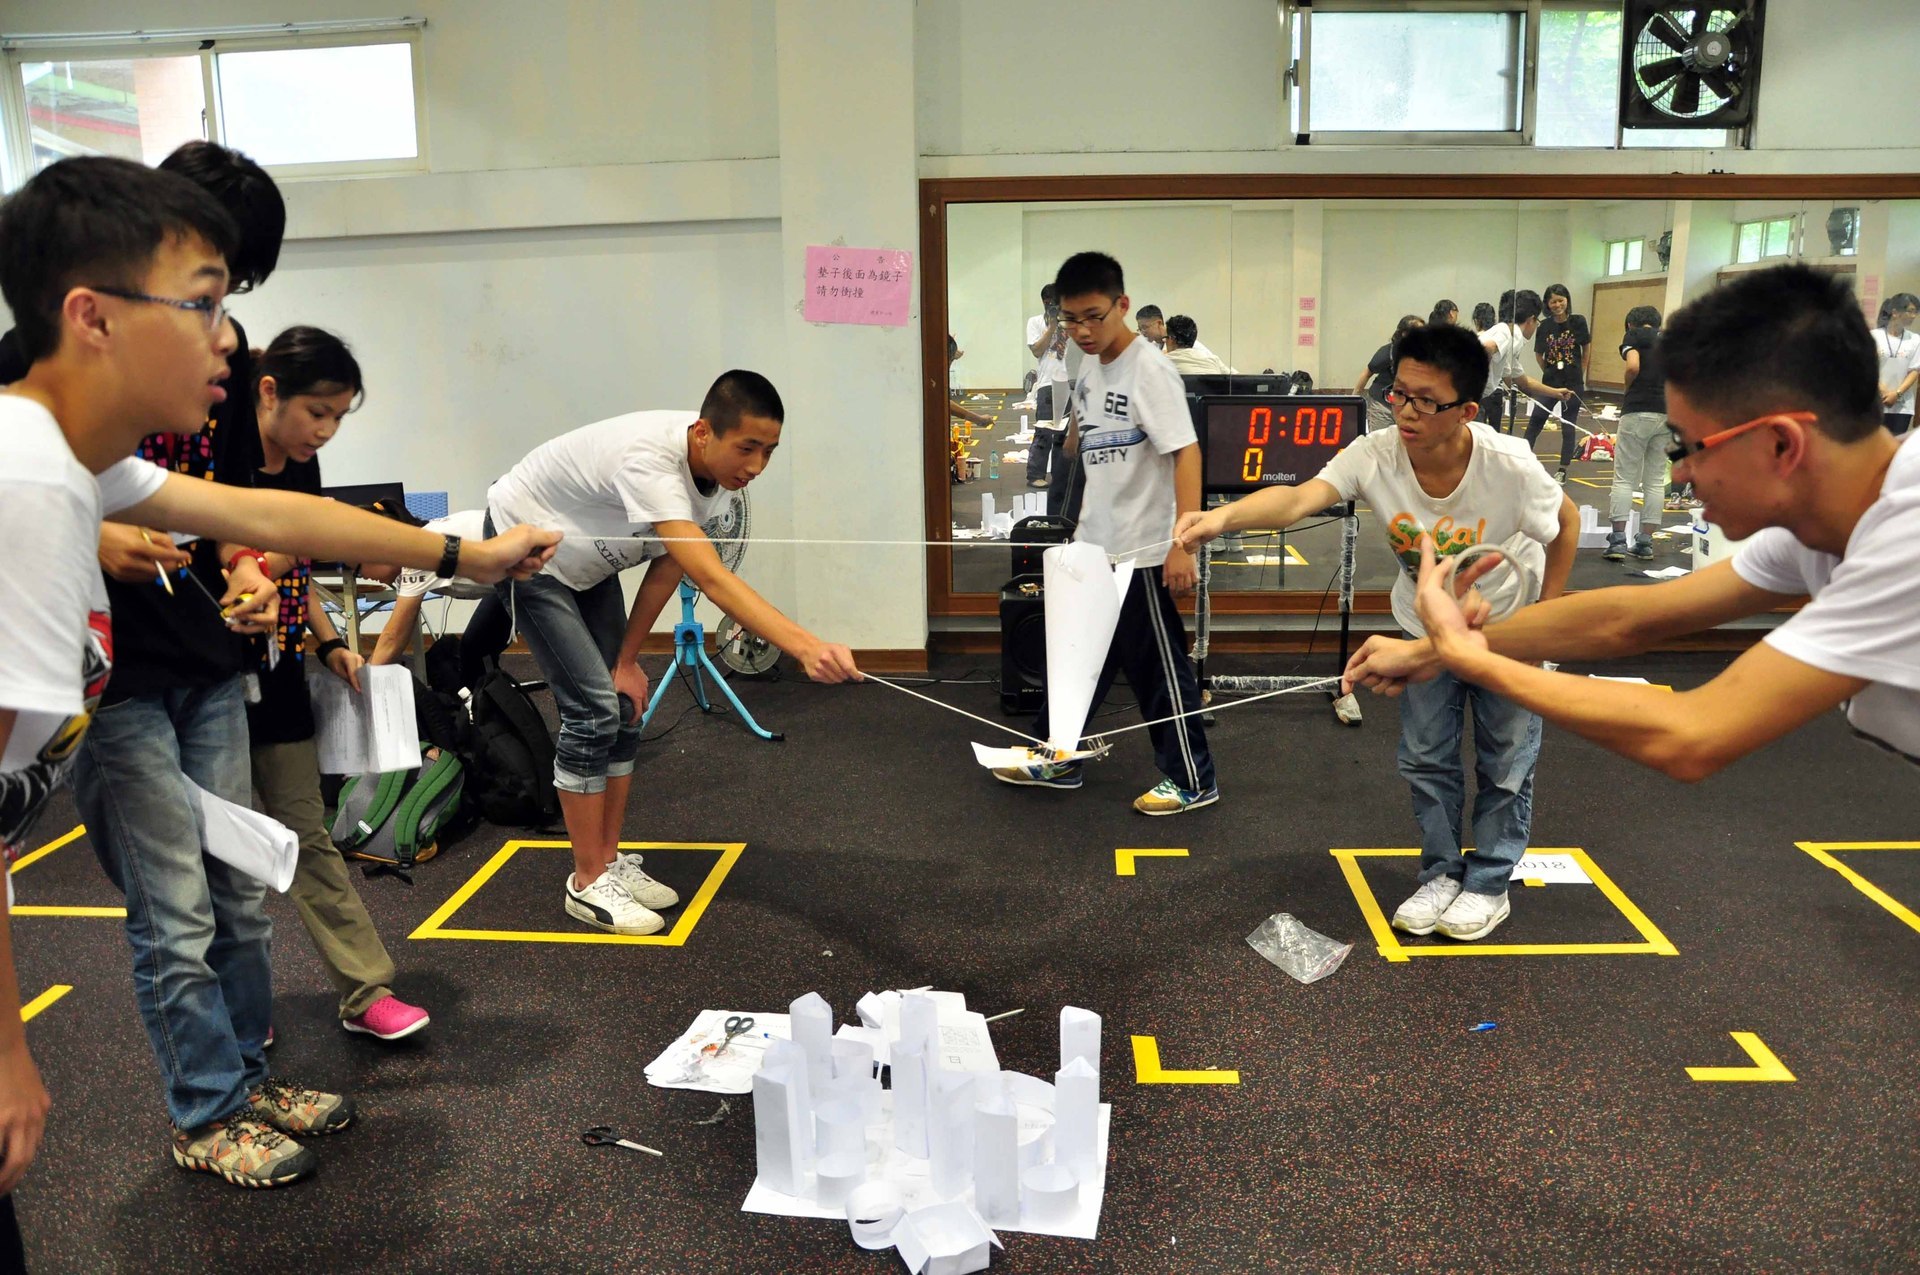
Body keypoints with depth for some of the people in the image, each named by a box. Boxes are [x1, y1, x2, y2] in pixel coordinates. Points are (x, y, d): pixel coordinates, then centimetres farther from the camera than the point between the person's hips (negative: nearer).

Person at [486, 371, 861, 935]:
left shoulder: (717, 469, -14)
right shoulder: (649, 460, -40)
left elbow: (667, 567, -4)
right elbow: (710, 578, -51)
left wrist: (627, 659, -4)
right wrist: (805, 647, -60)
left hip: (586, 563, 8)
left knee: (623, 708, 4)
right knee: (592, 709, -13)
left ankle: (609, 861, 17)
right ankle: (588, 883, 0)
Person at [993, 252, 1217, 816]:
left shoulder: (1149, 371, -18)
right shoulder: (1089, 371, 7)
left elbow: (1186, 452, -22)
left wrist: (1183, 544, -27)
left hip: (1141, 551, -8)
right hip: (1094, 546, 8)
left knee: (1158, 667, 1)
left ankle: (1192, 781, 15)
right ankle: (1057, 759, 32)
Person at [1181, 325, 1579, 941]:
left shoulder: (1511, 467, -32)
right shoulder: (1374, 456, -29)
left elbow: (1566, 523, -11)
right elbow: (1298, 498, -47)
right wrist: (1225, 516, -66)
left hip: (1508, 626, -2)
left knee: (1506, 761, 9)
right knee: (1425, 757, 9)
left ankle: (1489, 884, 28)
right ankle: (1441, 874, 30)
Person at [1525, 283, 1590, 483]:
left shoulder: (1578, 322, -8)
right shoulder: (1544, 326, -4)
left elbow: (1587, 349, 5)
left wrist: (1580, 374, 8)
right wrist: (1549, 372, 11)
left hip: (1573, 384, -2)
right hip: (1549, 382, 2)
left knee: (1568, 427, 4)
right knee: (1534, 423, 3)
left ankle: (1562, 471, 12)